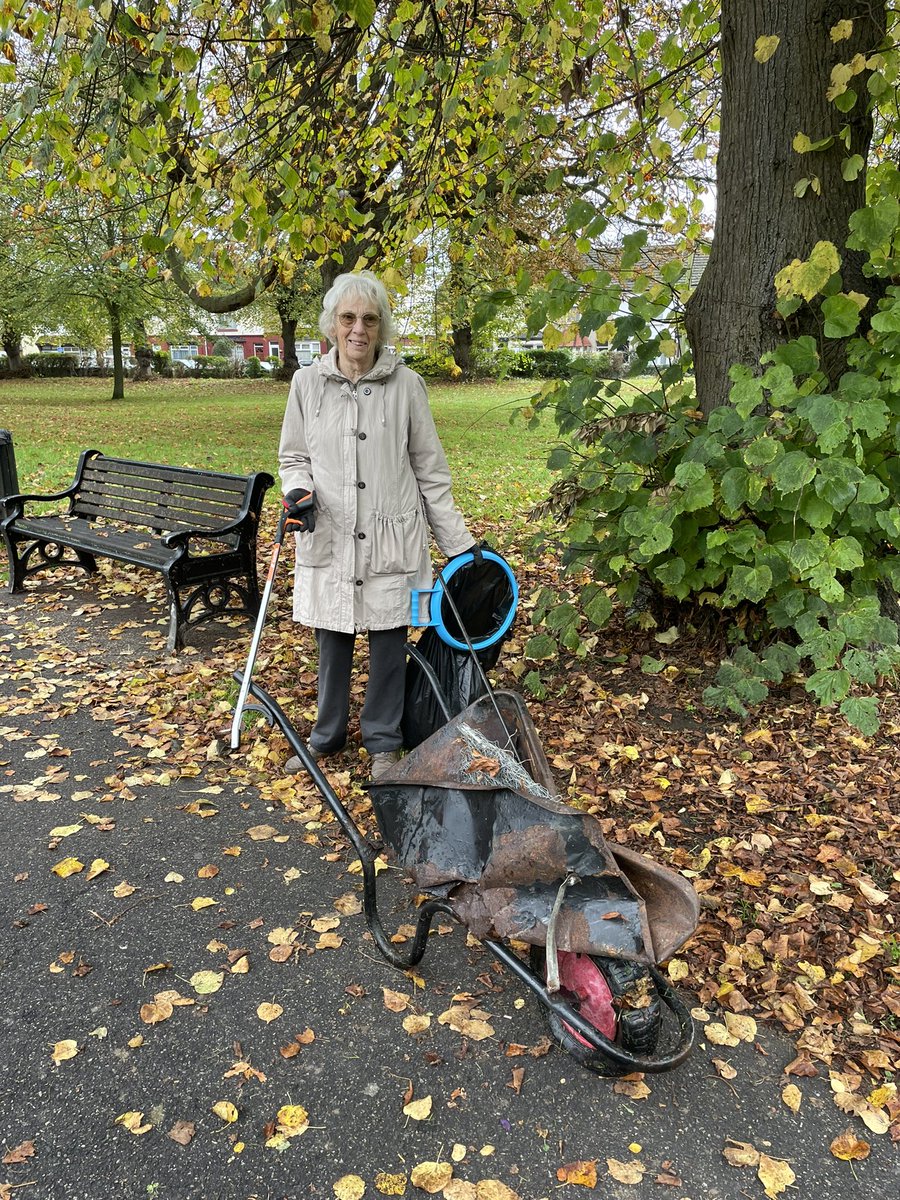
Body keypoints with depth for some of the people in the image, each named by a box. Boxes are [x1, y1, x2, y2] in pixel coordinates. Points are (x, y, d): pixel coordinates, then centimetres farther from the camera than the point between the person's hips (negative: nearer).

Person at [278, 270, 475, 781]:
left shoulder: (406, 384, -4)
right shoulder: (307, 382, 1)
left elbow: (430, 470, 1)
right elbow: (293, 455, 12)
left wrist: (459, 542, 1)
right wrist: (298, 488, -12)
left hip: (391, 538, -1)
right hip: (329, 537, 2)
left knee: (389, 639, 8)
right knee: (332, 641, 13)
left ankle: (384, 742, 27)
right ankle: (328, 736, 33)